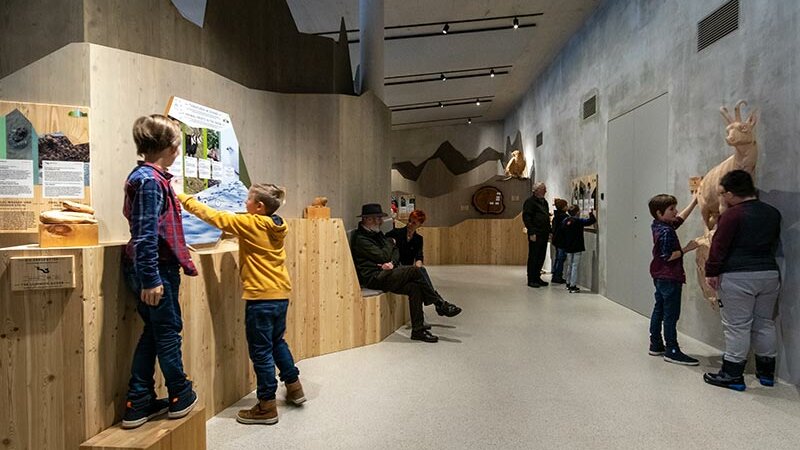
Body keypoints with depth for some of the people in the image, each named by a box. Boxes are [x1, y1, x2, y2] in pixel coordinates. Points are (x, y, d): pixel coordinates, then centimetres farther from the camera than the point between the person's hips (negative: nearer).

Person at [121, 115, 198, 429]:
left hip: (151, 268, 9)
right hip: (157, 270, -9)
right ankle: (181, 396, 23)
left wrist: (178, 248, 34)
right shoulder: (151, 181, -18)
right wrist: (150, 279, -23)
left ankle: (138, 404, 23)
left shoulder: (145, 176, 12)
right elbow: (145, 234, -23)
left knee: (153, 332, 15)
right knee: (168, 332, 5)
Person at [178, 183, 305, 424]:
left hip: (261, 297, -8)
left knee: (261, 351, 3)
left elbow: (213, 216, -7)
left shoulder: (250, 224, -13)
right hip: (280, 294, 8)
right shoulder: (278, 226, 6)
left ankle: (267, 406, 12)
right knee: (277, 342, 24)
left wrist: (182, 197, 3)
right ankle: (294, 387, 33)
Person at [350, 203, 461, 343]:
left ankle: (418, 330, -12)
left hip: (385, 275, 9)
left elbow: (395, 251, 14)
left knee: (414, 287, -16)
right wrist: (389, 243, 5)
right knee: (414, 270, -22)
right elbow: (383, 256, -15)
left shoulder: (377, 234, 21)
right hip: (374, 278, -9)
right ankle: (440, 305, -11)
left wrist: (392, 262, -9)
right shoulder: (360, 238, -9)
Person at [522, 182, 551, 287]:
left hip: (544, 234, 8)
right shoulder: (530, 201, -7)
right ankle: (531, 280, 2)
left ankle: (537, 277, 20)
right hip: (535, 235, -8)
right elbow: (526, 217, -13)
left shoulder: (544, 202, 19)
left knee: (541, 257, 11)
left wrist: (549, 231, 18)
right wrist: (531, 232, -18)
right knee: (533, 257, -4)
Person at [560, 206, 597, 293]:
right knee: (575, 266, -4)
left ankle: (568, 284, 24)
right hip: (577, 248, -6)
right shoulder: (579, 221, -14)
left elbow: (562, 234, 10)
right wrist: (591, 214, 7)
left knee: (569, 265, 16)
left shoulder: (565, 221, 4)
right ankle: (573, 286, -4)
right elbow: (592, 221, -12)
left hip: (568, 248, 6)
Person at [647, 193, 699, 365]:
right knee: (671, 314, -4)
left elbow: (680, 218, 21)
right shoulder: (666, 232, -20)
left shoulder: (658, 226, 7)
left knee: (659, 310, 14)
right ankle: (672, 351, 2)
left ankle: (656, 345, 22)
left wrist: (694, 202, 21)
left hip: (660, 277, 10)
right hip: (669, 278, -10)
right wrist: (686, 249, -15)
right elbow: (668, 256, -22)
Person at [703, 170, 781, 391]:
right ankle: (766, 371, 26)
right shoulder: (773, 213, 9)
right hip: (770, 273, 7)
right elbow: (773, 244, 20)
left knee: (737, 326, -1)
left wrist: (711, 272, -9)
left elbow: (719, 246, -14)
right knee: (765, 323, 16)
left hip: (737, 277, -7)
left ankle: (732, 374, 5)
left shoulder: (732, 215, -14)